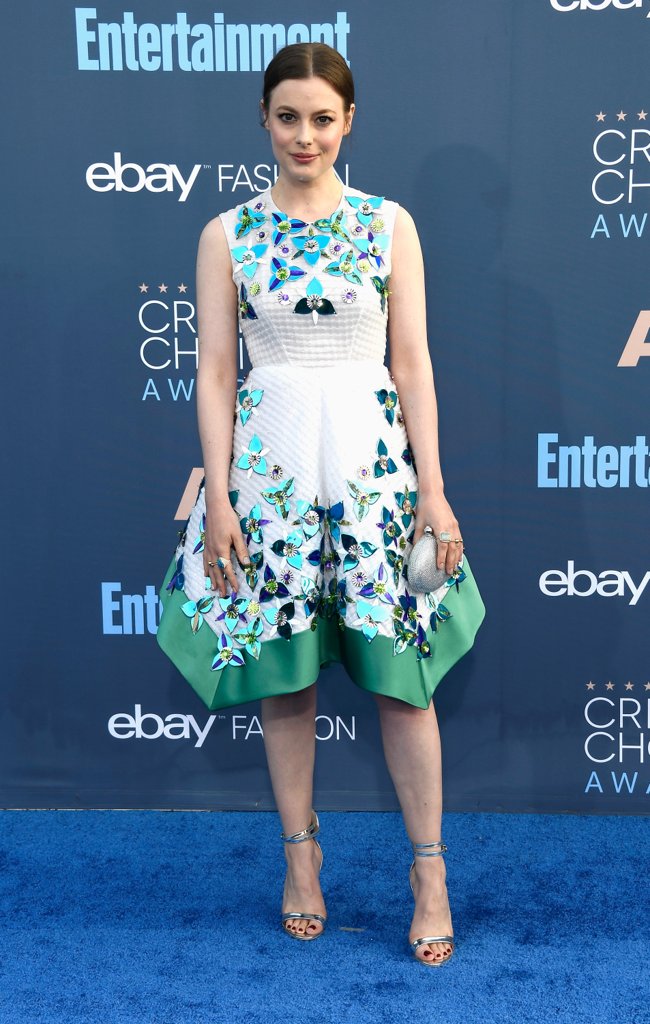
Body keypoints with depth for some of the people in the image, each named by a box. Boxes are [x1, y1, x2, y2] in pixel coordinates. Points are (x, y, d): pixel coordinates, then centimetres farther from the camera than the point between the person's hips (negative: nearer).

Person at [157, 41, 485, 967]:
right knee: (284, 670, 8)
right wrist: (218, 499, -4)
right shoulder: (227, 236, 4)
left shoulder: (389, 224, 4)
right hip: (270, 463, 1)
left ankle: (430, 870, 16)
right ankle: (301, 855, 26)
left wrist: (433, 490, -3)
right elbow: (215, 374, 2)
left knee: (401, 673, 1)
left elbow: (412, 365, 2)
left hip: (373, 458, 0)